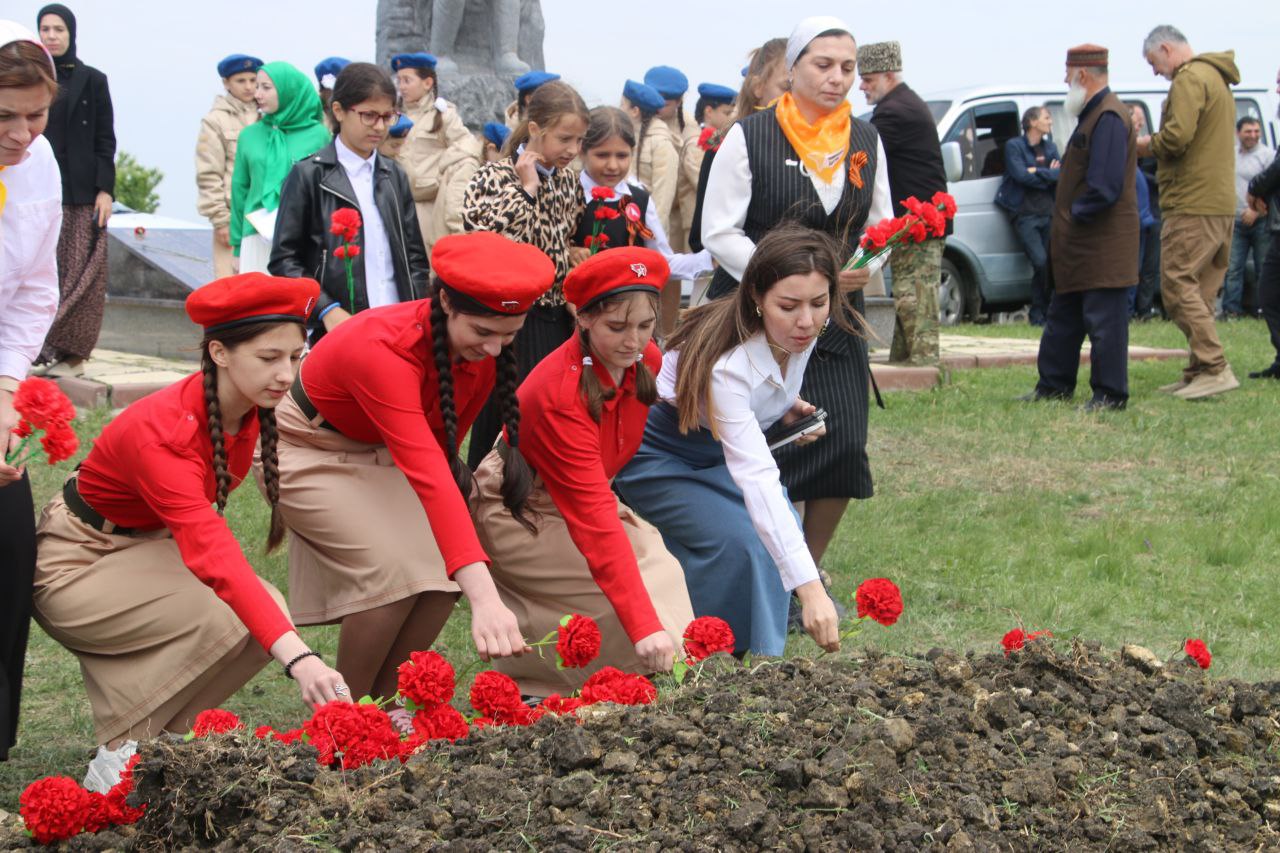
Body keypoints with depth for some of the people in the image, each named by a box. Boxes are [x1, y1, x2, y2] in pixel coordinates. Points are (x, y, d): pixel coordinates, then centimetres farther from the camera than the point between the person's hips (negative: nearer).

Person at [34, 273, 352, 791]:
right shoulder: (162, 431, -34)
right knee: (228, 618, -28)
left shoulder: (248, 410, -10)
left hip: (147, 544, 8)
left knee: (268, 614, -16)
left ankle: (156, 739, 1)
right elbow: (214, 555, -44)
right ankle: (119, 758, -14)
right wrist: (298, 659, -53)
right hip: (77, 562, -8)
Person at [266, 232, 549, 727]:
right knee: (394, 570, -25)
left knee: (443, 573, -13)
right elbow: (429, 477, -50)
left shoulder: (481, 353, -17)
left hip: (376, 453, 7)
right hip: (306, 447, -7)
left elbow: (442, 449, 2)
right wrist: (485, 598, -58)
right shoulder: (382, 348, -40)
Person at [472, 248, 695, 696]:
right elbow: (595, 524, -40)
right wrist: (645, 626, -46)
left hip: (573, 501, 8)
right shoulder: (559, 393, -34)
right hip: (522, 514, -8)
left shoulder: (645, 362, -12)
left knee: (662, 571, -11)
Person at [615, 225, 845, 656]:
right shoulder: (727, 361, -41)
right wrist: (810, 588, -56)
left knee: (783, 535, -12)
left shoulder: (802, 336, -18)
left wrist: (788, 406, -11)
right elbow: (756, 477, -49)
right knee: (737, 542, -26)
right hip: (656, 454, -7)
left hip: (715, 450, 7)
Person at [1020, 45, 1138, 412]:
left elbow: (1105, 186, -24)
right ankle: (1053, 385, 25)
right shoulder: (1093, 114, 16)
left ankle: (1110, 394, 0)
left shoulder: (1109, 117, -17)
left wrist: (1076, 214, -13)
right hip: (1080, 244, 11)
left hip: (1102, 244, -11)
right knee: (1063, 316, 17)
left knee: (1104, 319, -5)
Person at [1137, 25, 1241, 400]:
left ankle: (1214, 367, -16)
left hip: (1192, 205, -10)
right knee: (1200, 292, 10)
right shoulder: (1218, 80, 22)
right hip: (1221, 204, 10)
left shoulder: (1190, 79, -11)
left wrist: (1147, 144, -4)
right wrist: (1156, 147, 14)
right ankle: (1200, 371, 10)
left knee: (1178, 286, -10)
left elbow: (1177, 136, -22)